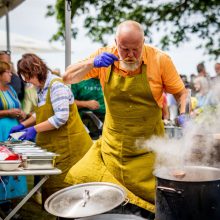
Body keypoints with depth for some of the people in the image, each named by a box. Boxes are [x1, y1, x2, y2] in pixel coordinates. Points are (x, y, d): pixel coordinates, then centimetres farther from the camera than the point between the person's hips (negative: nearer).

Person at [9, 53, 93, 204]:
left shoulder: (56, 85, -16)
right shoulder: (42, 87, 11)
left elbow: (61, 117, -23)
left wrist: (35, 129, -19)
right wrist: (23, 125, 14)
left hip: (67, 145, -9)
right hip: (52, 146, 9)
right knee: (51, 184, 12)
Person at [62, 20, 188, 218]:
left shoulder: (160, 60, -9)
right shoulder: (105, 57, -4)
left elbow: (181, 92, 1)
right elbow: (68, 78, -2)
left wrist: (183, 115, -18)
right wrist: (92, 63, -18)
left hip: (148, 149, -2)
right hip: (111, 147, 2)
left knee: (154, 200, 3)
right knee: (79, 179, 1)